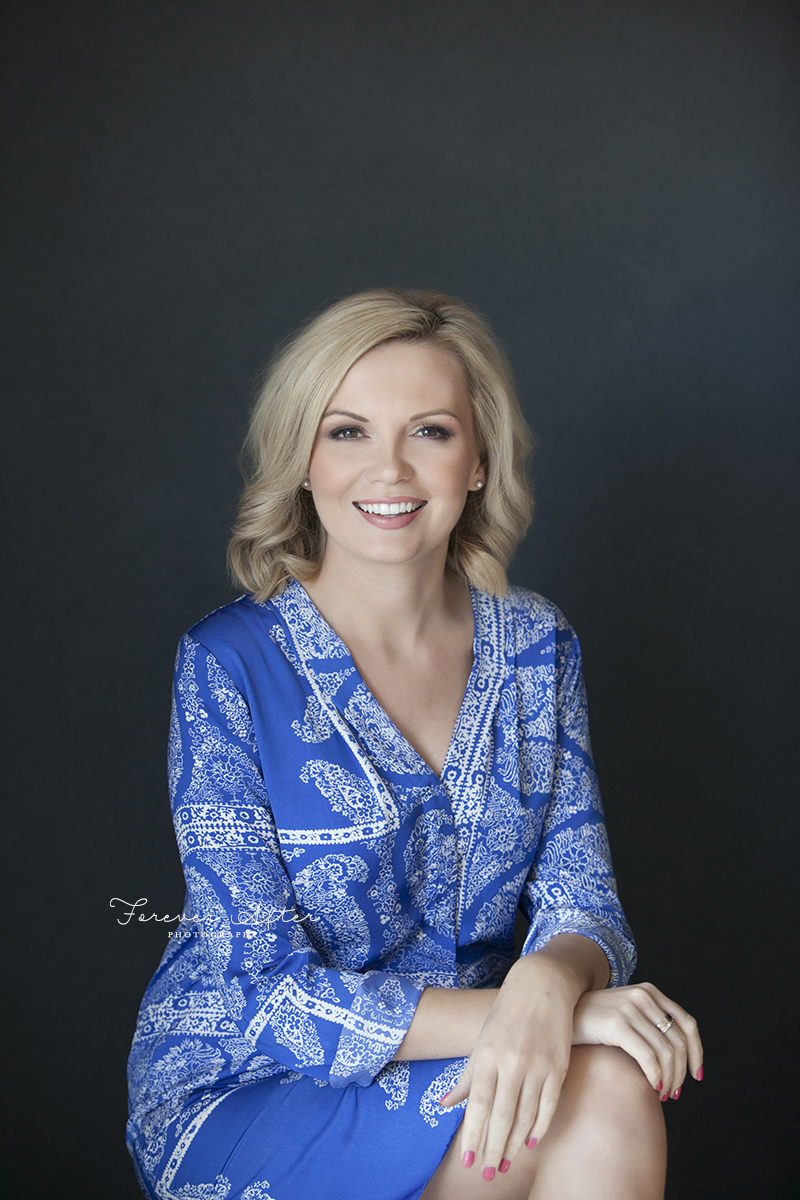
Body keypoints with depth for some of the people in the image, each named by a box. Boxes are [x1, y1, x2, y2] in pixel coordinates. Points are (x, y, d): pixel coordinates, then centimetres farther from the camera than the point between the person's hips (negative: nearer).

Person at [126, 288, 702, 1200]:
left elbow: (579, 898, -2)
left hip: (465, 1062, 5)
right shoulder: (229, 665, -13)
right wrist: (534, 1015, -28)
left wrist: (548, 983, -27)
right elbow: (265, 995, -16)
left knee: (607, 1089, -27)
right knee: (598, 1091, -27)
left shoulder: (536, 646, 0)